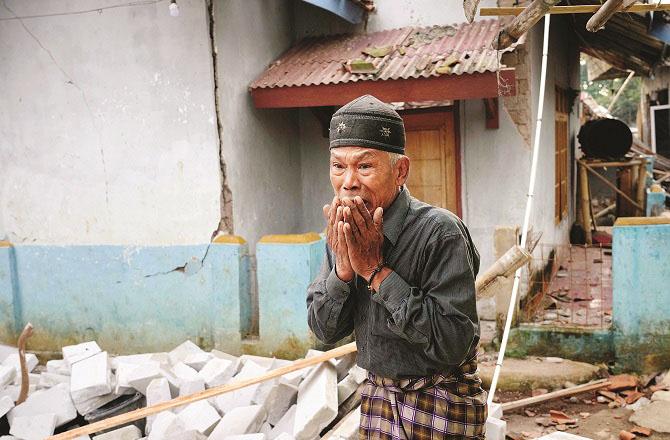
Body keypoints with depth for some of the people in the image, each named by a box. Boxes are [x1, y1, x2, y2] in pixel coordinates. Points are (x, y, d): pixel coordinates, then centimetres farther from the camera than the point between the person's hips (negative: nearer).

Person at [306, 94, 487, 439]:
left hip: (442, 405, -5)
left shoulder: (440, 232, -23)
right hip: (378, 394, 5)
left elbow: (453, 342, -28)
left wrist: (376, 270, -27)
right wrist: (343, 266, -19)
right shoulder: (344, 232, -3)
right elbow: (325, 331, -2)